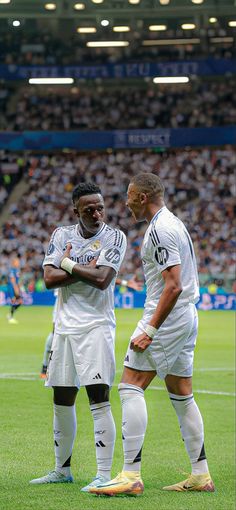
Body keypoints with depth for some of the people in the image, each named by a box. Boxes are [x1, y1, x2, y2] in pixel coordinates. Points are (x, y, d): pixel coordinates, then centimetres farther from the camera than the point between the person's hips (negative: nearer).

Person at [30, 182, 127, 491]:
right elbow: (49, 279, -3)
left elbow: (102, 279, -17)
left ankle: (104, 474, -12)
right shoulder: (61, 235, 8)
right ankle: (62, 470, 24)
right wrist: (87, 269, -10)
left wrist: (68, 264, -7)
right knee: (62, 401, 11)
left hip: (96, 327, -5)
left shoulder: (114, 237, -4)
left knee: (99, 399, -13)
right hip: (65, 326, 5)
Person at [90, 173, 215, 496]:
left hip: (166, 316, -10)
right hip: (187, 315, 10)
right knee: (181, 395, 13)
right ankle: (201, 475, 15)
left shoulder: (160, 229, -14)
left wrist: (150, 330, -23)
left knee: (131, 387, -11)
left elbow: (173, 286, -22)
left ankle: (131, 475, -17)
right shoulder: (175, 223, 17)